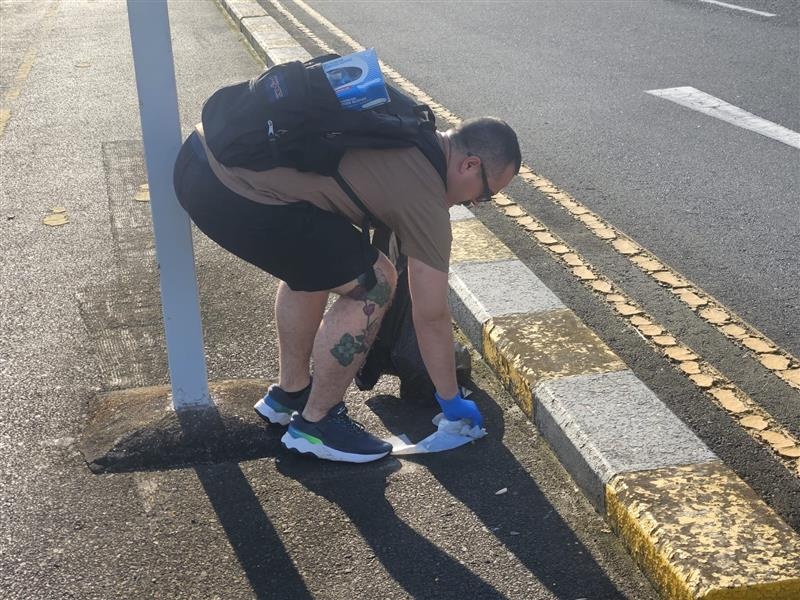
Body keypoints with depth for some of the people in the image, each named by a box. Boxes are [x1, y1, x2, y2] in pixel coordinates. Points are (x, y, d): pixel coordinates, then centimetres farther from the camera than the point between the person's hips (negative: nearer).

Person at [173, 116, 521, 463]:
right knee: (371, 285, -1)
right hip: (233, 192, -10)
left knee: (315, 263, 27)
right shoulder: (424, 193, -4)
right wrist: (452, 402, 18)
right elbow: (431, 317, 3)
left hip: (203, 152, 10)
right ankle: (315, 423, 14)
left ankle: (289, 393, 37)